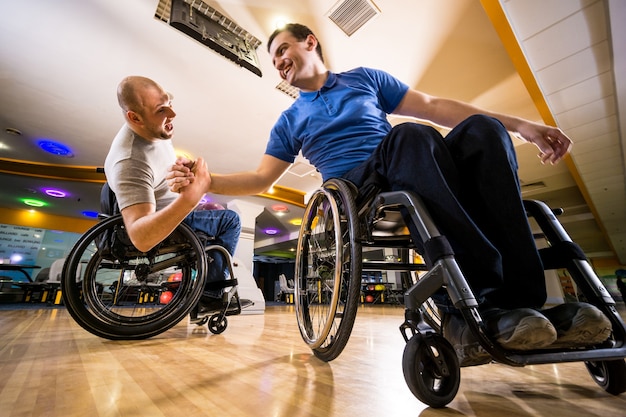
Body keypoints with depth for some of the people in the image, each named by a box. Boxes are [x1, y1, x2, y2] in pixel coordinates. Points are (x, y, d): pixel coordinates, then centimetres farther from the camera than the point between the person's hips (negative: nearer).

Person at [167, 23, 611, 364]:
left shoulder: (365, 78, 24)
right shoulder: (290, 120, 22)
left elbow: (432, 106, 16)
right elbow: (260, 178, 14)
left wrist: (520, 124, 10)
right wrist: (206, 181, -3)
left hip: (413, 186, 3)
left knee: (480, 129, -22)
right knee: (410, 135, -30)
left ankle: (521, 297, -27)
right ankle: (484, 296, -33)